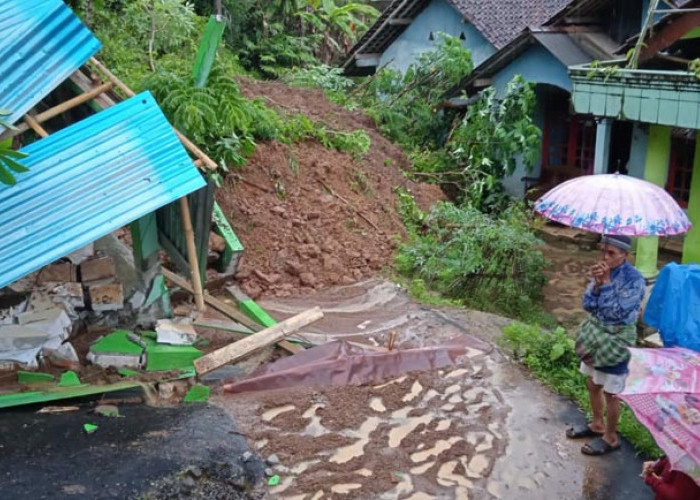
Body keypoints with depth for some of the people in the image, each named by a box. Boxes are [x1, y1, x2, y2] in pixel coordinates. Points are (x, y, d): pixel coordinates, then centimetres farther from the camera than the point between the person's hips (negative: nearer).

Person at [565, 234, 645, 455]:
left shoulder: (633, 279, -21)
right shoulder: (603, 271, -2)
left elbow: (617, 311, -25)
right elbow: (588, 305, -4)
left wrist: (606, 283, -26)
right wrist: (597, 283, -21)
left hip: (616, 341, -7)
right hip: (595, 334, 7)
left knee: (610, 393, 8)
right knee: (593, 384, 21)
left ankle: (610, 437, 26)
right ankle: (597, 424, 42)